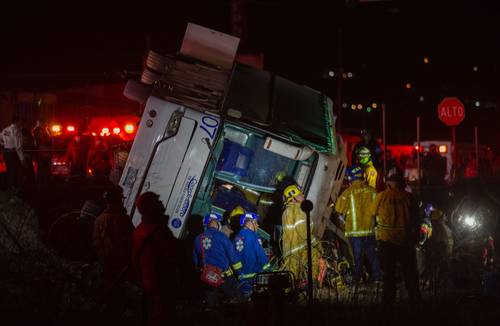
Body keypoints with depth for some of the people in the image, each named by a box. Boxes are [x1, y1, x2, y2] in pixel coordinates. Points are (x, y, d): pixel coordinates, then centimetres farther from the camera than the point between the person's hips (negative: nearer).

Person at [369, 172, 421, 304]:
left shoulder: (381, 196, -4)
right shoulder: (408, 197, 0)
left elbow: (372, 212, 9)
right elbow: (415, 218, 4)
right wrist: (414, 236, 14)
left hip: (386, 239, -1)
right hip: (405, 238, 1)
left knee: (389, 270, 5)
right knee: (409, 270, 11)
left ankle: (389, 299, 4)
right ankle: (414, 297, 14)